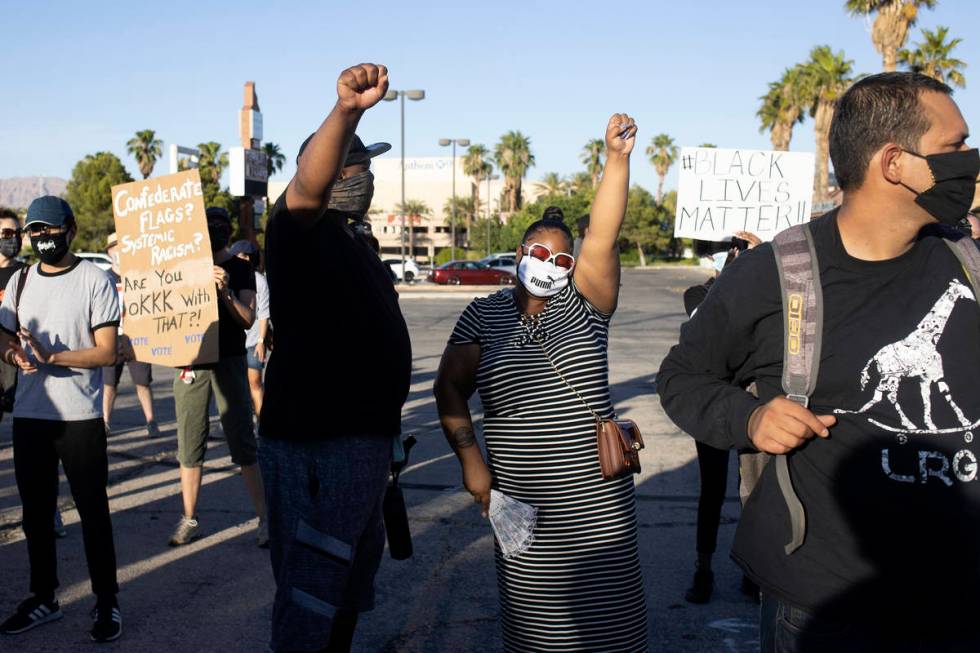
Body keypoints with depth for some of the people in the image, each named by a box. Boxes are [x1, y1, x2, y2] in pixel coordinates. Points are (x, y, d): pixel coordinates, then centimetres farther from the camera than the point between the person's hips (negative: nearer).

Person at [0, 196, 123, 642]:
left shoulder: (94, 280, -5)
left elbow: (107, 352, -11)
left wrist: (50, 357, -23)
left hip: (80, 417, -5)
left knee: (93, 512, 2)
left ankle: (106, 602, 13)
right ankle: (43, 598, 28)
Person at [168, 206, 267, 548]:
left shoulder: (240, 269, 2)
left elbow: (248, 319, -9)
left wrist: (226, 291, -25)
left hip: (229, 362, -3)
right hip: (190, 362, 3)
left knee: (243, 444, -3)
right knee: (189, 446, 6)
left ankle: (264, 518, 3)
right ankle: (189, 519, 16)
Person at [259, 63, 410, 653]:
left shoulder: (356, 246, 17)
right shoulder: (300, 230, -12)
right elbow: (305, 190, -38)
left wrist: (385, 427, 29)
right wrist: (346, 110, -54)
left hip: (364, 442, 10)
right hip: (315, 447, -10)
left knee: (350, 594, 24)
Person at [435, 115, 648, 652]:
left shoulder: (581, 306, 5)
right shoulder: (484, 316, 6)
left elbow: (602, 238, -8)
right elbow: (450, 389, 6)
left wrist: (617, 156, -19)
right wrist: (470, 459, -5)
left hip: (598, 504, 0)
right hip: (520, 507, 0)